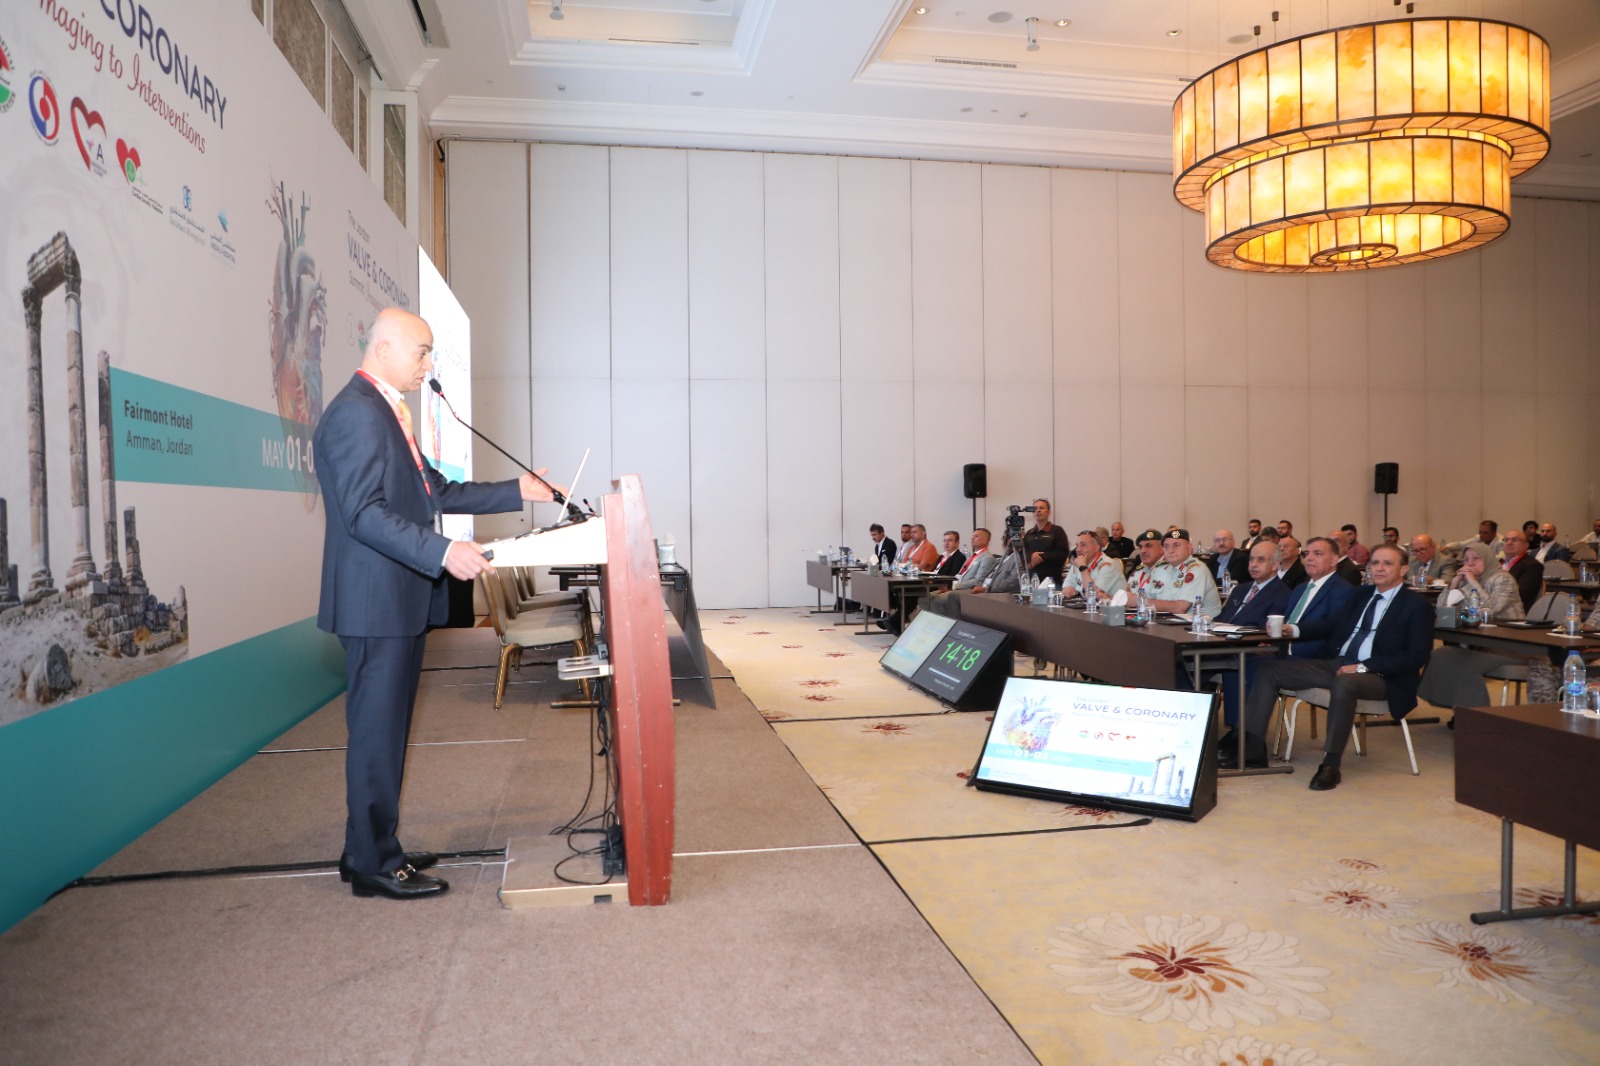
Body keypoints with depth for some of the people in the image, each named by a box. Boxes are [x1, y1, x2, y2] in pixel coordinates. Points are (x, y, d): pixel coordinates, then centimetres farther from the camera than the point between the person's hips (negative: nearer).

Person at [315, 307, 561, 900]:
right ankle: (373, 865, 10)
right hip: (375, 602, -10)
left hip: (401, 601, 10)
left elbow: (437, 494, 19)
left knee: (387, 729, 16)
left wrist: (517, 491, 15)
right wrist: (443, 552, -31)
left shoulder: (386, 411, 18)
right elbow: (364, 514, -23)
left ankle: (374, 849, 28)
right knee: (376, 731, -1)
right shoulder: (355, 413, -15)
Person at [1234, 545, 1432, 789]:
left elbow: (1416, 657, -10)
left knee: (1343, 683, -41)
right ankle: (1251, 749, -11)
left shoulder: (1417, 605, 0)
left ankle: (1330, 766, -30)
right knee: (1270, 669, -7)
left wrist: (1363, 667, -18)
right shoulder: (1359, 595, 18)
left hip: (1380, 676, -7)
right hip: (1338, 664, 7)